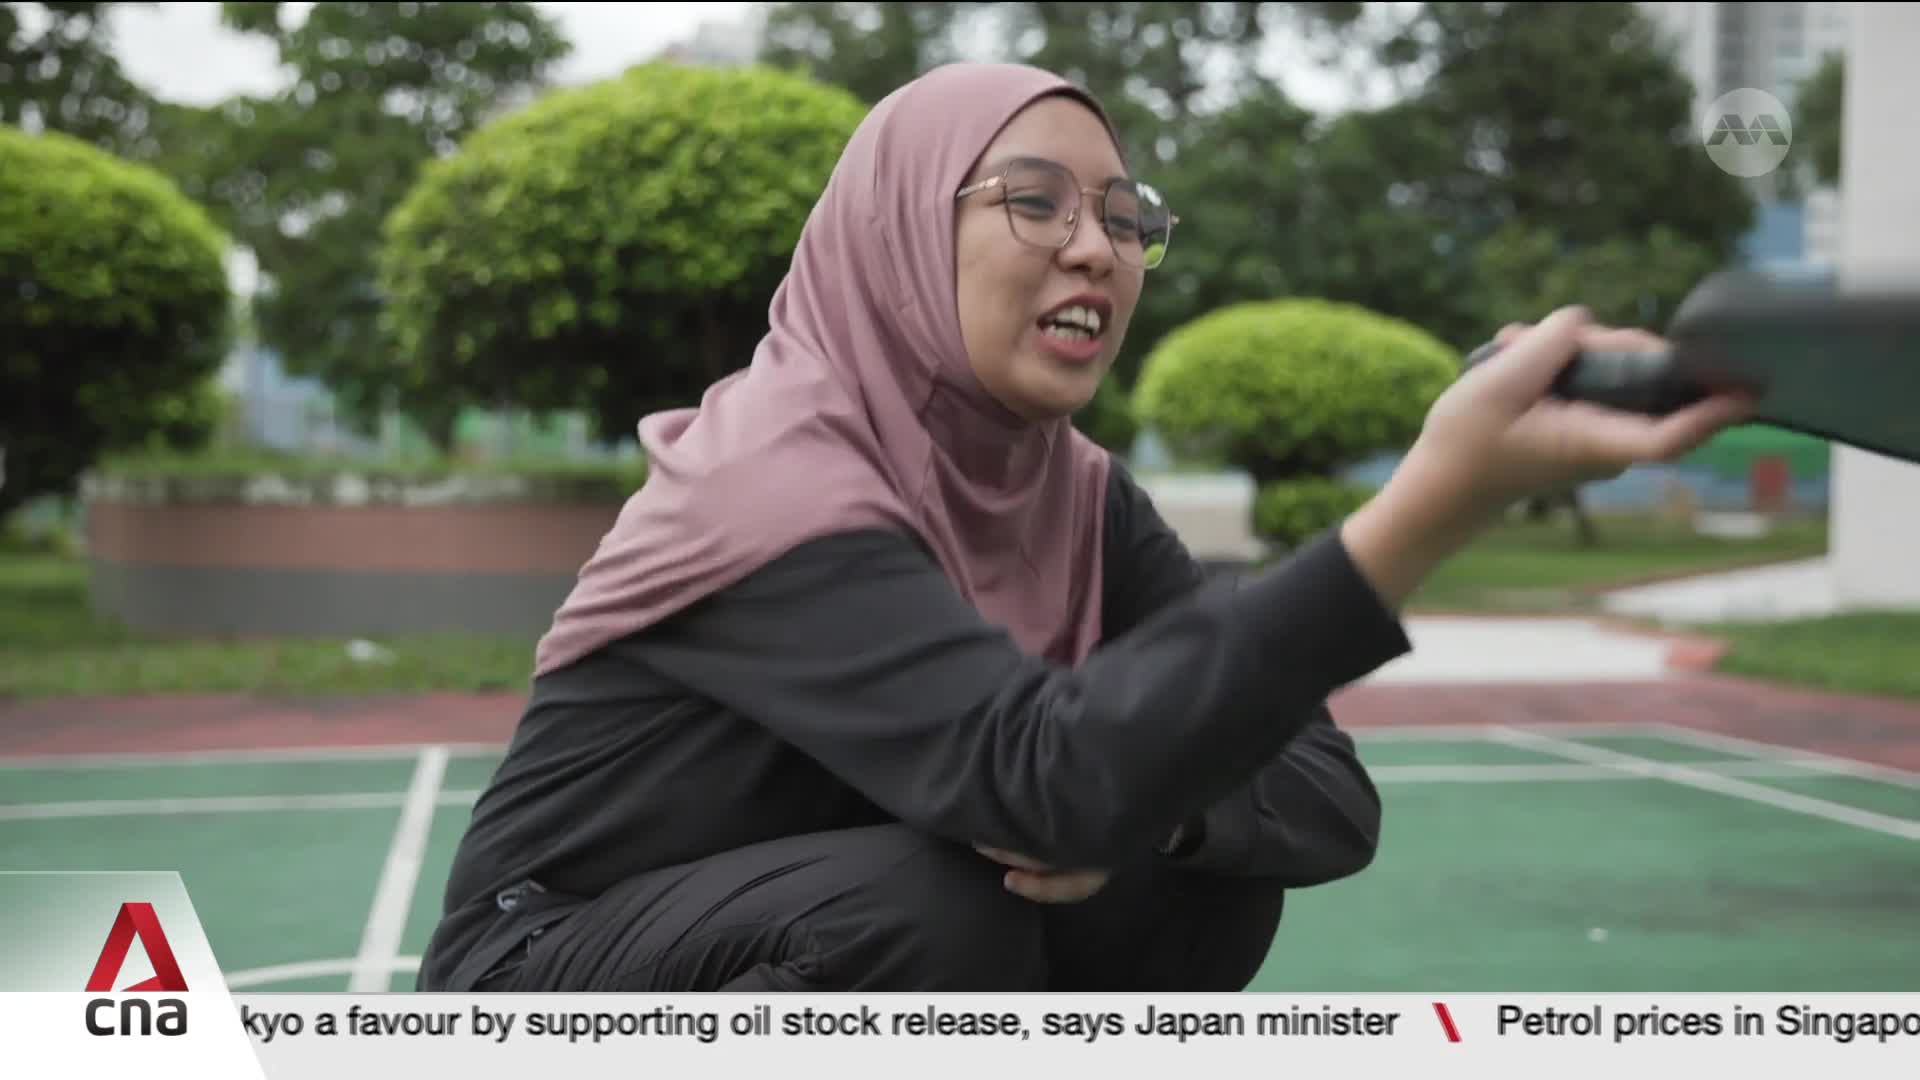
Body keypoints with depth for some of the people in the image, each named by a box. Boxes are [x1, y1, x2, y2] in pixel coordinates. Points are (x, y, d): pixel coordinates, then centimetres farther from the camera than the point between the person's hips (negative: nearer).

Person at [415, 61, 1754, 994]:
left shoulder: (1075, 493, -5)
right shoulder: (772, 476, -27)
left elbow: (1328, 796, -8)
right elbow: (1047, 772, -42)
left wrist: (1132, 810, -31)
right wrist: (1431, 502, -51)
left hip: (833, 936, 7)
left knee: (1203, 880, -11)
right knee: (933, 917, -32)